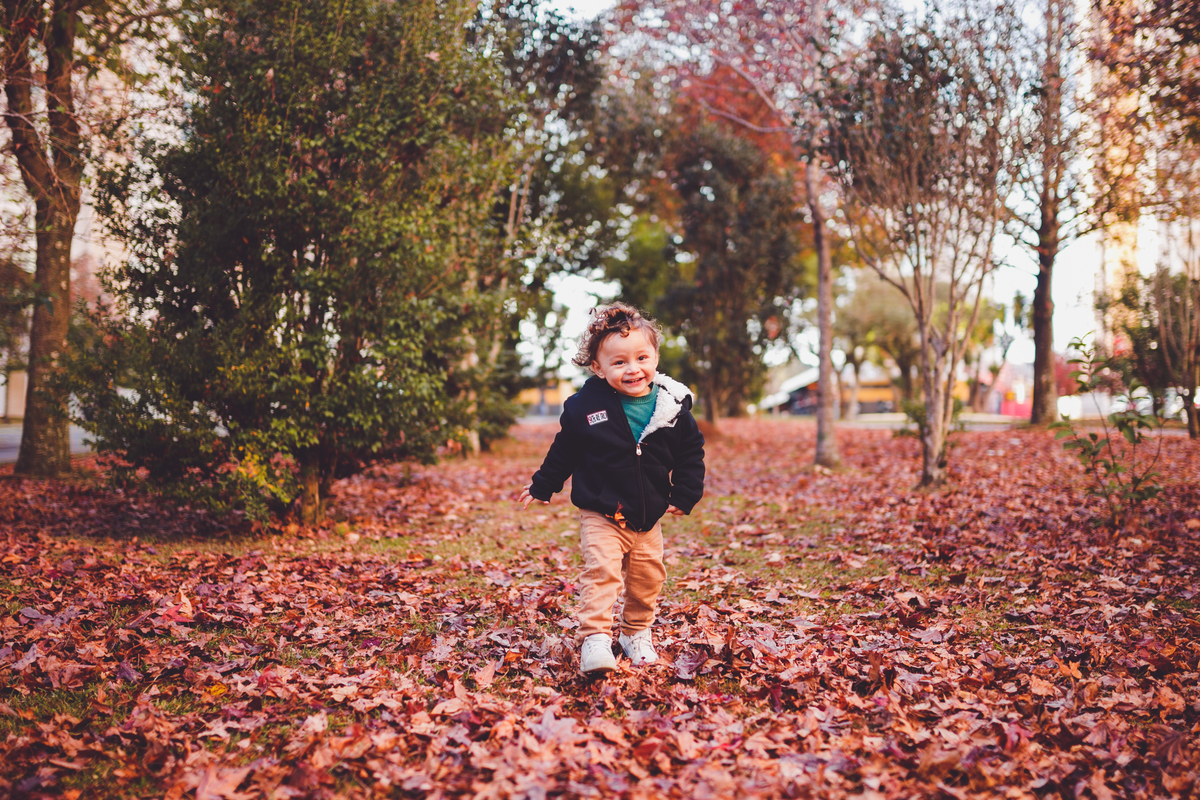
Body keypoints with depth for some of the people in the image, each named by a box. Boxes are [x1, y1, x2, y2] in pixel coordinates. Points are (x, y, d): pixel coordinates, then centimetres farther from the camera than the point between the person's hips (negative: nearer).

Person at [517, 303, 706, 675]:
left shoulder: (673, 406, -6)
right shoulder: (585, 406, -10)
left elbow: (692, 452, 7)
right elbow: (564, 450, 4)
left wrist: (684, 496, 2)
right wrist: (543, 487, 10)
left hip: (648, 518, 3)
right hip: (601, 515, -3)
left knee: (648, 576, 12)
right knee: (601, 570, -18)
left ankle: (637, 634, 33)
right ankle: (595, 638, -15)